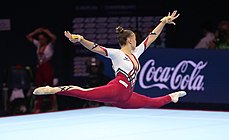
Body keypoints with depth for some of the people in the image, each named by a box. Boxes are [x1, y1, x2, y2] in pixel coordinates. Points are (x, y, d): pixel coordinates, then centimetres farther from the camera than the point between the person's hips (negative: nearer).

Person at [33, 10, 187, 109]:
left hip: (125, 97, 8)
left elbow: (151, 37, 25)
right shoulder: (117, 53, -1)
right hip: (116, 89, -8)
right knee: (87, 93, -32)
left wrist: (164, 22, 25)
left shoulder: (135, 53, 21)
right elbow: (96, 48, -14)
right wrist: (81, 40, -32)